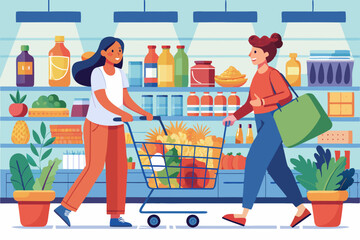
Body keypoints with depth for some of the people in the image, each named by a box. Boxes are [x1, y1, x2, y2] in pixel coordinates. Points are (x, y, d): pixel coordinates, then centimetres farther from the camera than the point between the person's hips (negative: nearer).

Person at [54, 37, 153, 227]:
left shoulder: (120, 74, 5)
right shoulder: (97, 73, -18)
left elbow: (126, 100, 6)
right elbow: (103, 101, -27)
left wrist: (144, 113, -8)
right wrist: (123, 114, -41)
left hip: (116, 127, 7)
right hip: (97, 125, -7)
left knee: (118, 169, 2)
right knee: (94, 169, -10)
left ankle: (115, 216, 5)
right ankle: (65, 207, -2)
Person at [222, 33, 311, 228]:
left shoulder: (273, 74, -13)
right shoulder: (258, 75, 14)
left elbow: (287, 96, -23)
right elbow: (251, 103, 18)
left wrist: (263, 102, -30)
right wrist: (234, 117, 6)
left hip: (275, 123, -10)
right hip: (263, 124, 10)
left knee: (254, 163, -14)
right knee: (277, 168, 11)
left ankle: (243, 215, -15)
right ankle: (301, 209, 18)